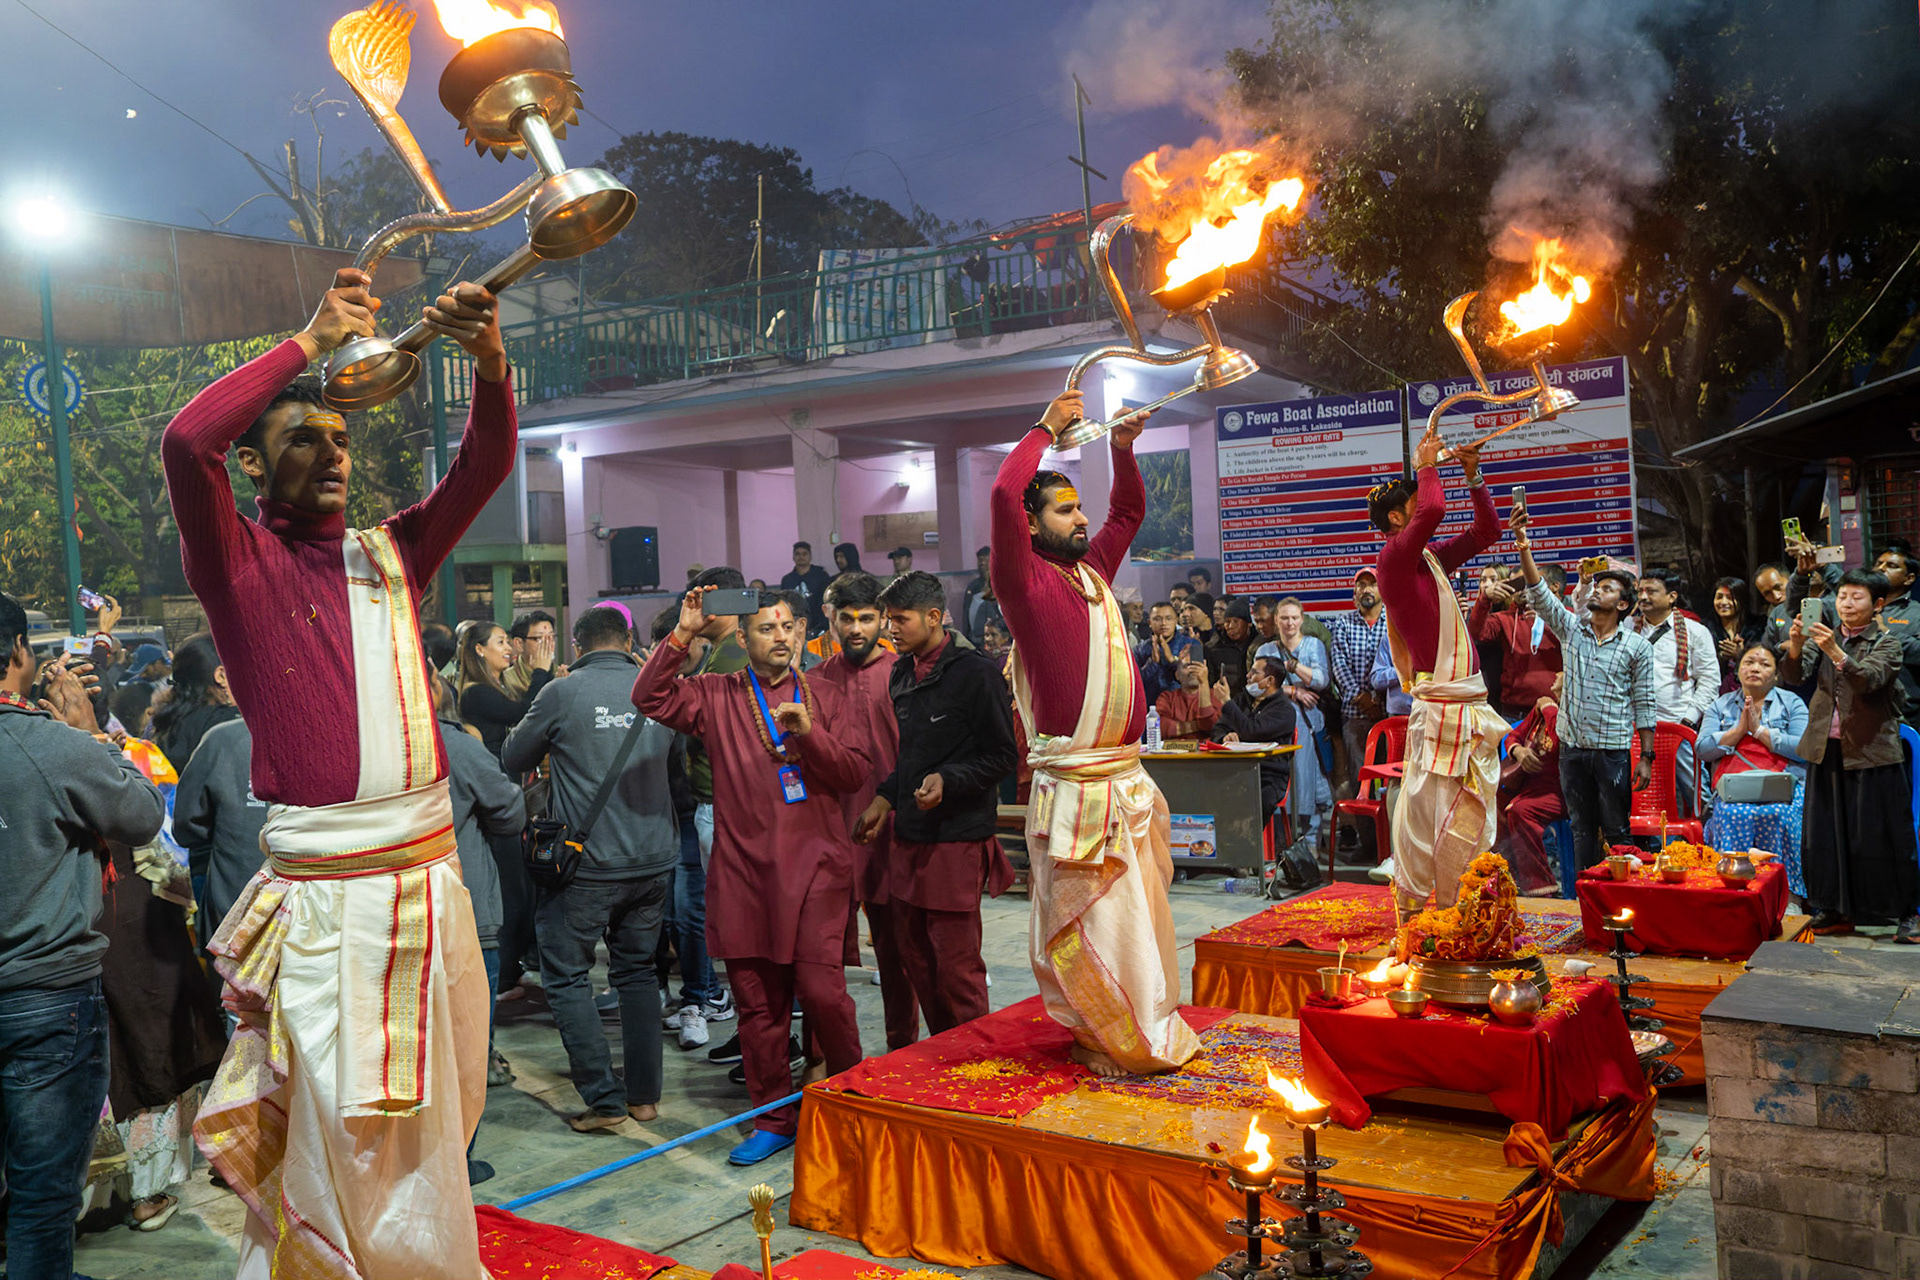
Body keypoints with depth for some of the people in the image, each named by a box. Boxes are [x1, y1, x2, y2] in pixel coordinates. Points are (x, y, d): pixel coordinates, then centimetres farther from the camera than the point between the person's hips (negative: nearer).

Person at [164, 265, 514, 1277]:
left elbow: (487, 463, 4)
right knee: (344, 1144, 4)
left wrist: (489, 362, -14)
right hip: (324, 895, -5)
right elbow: (184, 442, -17)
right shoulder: (236, 561, 0)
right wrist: (310, 344, -10)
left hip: (430, 880, 5)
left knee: (432, 1129, 16)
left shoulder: (390, 553, 12)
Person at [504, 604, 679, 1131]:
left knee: (567, 976, 8)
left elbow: (513, 759, 3)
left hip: (587, 864, -4)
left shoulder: (562, 694, -9)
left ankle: (603, 1098, 4)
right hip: (654, 857, 5)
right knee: (638, 971, 16)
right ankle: (645, 1095, 20)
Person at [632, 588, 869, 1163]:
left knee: (822, 989, -8)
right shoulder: (717, 696, 9)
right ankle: (774, 1118, 21)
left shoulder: (822, 696, 10)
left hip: (814, 866, -1)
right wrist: (683, 634, -11)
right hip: (744, 868, 1)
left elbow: (855, 774, 3)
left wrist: (808, 732, -13)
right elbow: (650, 697, -4)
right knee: (757, 1000, 7)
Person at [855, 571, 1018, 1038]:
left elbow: (1002, 755, -9)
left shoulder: (975, 672, -10)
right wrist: (886, 798, 10)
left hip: (957, 839, -7)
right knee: (915, 953, 12)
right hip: (910, 834, 8)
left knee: (956, 964, -2)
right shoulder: (900, 675, 13)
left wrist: (947, 781, -22)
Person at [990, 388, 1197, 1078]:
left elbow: (1129, 510, 28)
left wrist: (1123, 445, 13)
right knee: (1082, 922, 2)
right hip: (1073, 783, -7)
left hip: (1130, 780, 7)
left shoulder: (1093, 570, 14)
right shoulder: (1025, 579, -6)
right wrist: (1045, 429, -7)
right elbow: (1004, 494, -20)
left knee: (1140, 913, 15)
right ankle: (1104, 1041, 15)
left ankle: (1148, 1035, 27)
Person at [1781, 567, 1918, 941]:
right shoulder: (1824, 636, 9)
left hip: (1872, 751, -4)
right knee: (1828, 833, 8)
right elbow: (1794, 676, -3)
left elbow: (1869, 679, -22)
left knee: (1883, 834, 0)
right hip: (1828, 749, 4)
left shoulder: (1886, 642, -3)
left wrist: (1835, 651, -37)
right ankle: (1837, 910, 18)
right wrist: (1795, 647, -22)